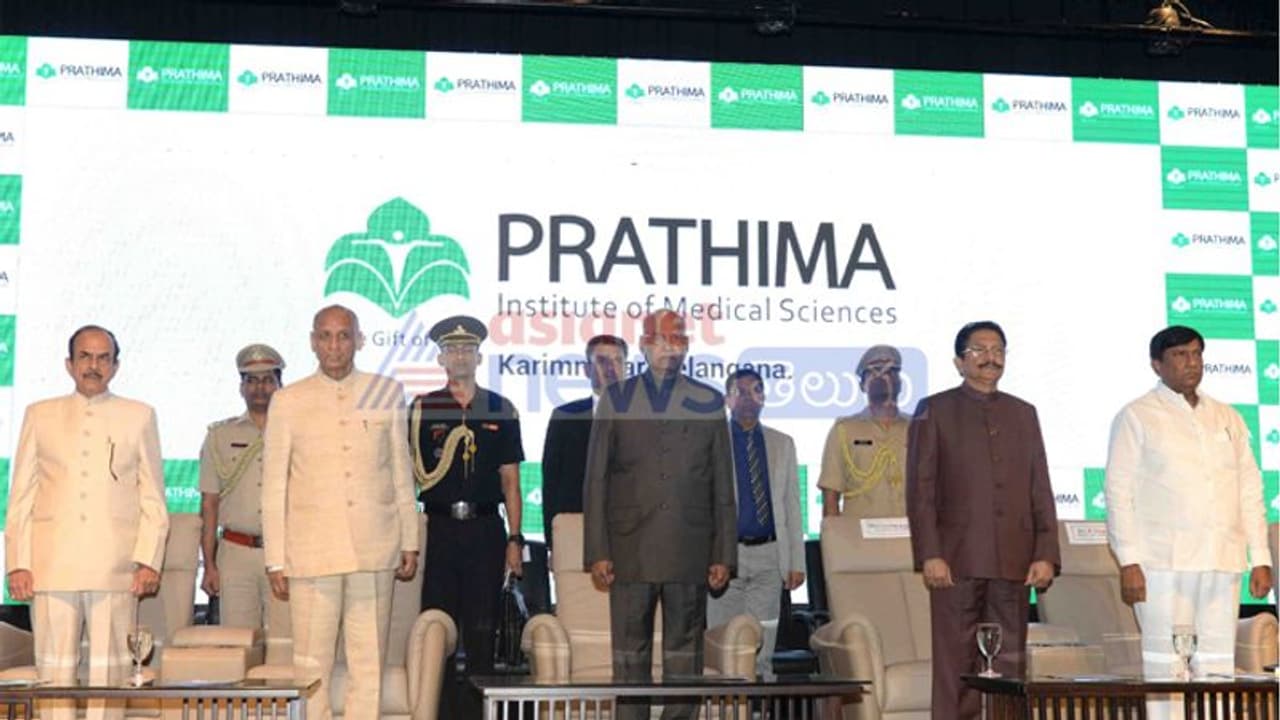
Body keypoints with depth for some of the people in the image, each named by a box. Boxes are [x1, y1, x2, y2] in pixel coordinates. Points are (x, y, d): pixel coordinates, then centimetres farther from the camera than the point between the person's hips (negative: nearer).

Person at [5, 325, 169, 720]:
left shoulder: (139, 416, 11)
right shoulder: (40, 415, 14)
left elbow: (153, 498, 8)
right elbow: (20, 496, 11)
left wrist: (149, 561, -3)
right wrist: (18, 563, 2)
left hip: (115, 568, -1)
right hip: (51, 565, 1)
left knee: (109, 669, -2)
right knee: (55, 668, 0)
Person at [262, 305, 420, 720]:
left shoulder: (388, 393, 9)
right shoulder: (288, 402, 5)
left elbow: (402, 474, 13)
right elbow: (273, 487, 6)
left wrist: (410, 542, 10)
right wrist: (275, 560, 2)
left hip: (374, 552, 1)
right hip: (312, 553, -1)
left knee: (369, 663, 4)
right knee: (311, 666, 0)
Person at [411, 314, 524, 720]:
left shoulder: (501, 410, 8)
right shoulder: (421, 409, 6)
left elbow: (510, 481, 8)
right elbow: (410, 474, 7)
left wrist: (515, 539, 3)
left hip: (485, 529, 1)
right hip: (439, 529, -1)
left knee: (482, 628, 5)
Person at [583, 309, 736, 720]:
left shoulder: (709, 403, 10)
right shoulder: (615, 400, 9)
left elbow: (723, 486, 8)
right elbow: (595, 481, 6)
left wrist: (724, 555, 3)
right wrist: (597, 552, -2)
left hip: (689, 553, 0)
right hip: (630, 551, 0)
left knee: (684, 655, 3)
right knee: (630, 655, 3)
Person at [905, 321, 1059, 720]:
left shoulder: (1023, 413, 17)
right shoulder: (935, 411, 6)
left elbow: (1040, 490, 14)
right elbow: (920, 489, 0)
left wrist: (1046, 553, 4)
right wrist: (929, 554, -10)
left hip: (1014, 563, 3)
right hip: (957, 561, -3)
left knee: (1010, 668, 3)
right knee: (956, 668, -3)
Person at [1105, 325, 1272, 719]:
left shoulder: (1228, 418, 17)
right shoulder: (1136, 417, 3)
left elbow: (1250, 490, 17)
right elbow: (1119, 491, -2)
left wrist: (1260, 558, 9)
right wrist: (1129, 562, -10)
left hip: (1223, 563, 4)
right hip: (1164, 564, -4)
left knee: (1219, 665, 4)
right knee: (1166, 668, -6)